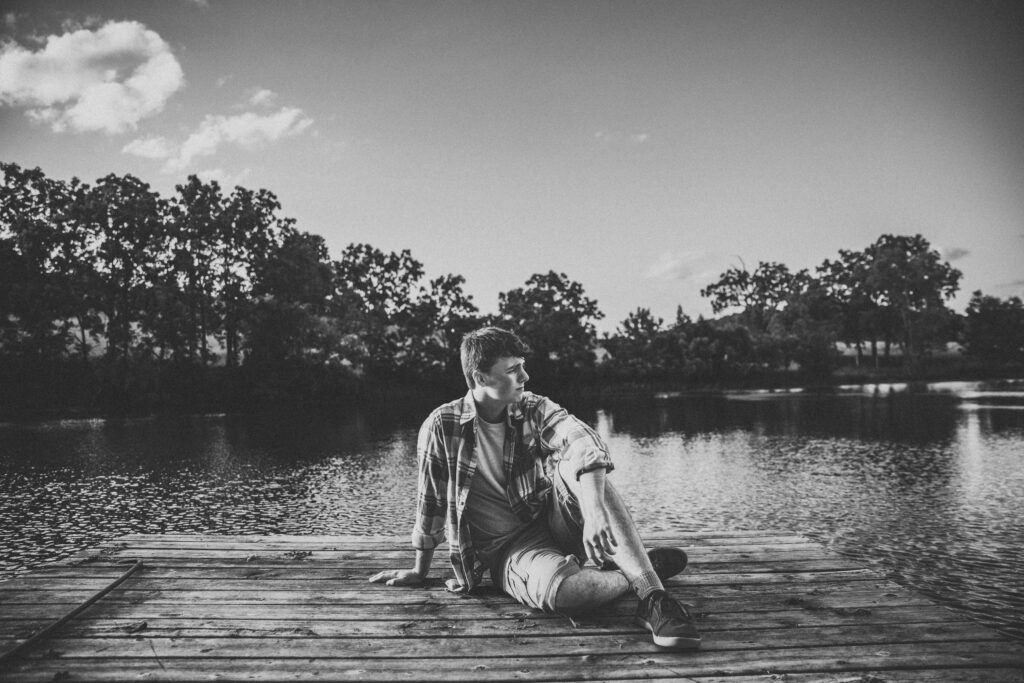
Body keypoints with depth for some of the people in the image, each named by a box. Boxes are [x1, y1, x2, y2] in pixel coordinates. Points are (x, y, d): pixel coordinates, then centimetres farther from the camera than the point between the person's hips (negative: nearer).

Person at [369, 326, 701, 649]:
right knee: (557, 591, -38)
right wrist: (419, 571, 10)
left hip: (553, 521, 3)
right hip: (508, 549, -3)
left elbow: (584, 444, -24)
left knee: (575, 465, -30)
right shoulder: (442, 426, -9)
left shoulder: (535, 410, -5)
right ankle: (646, 568, -11)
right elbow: (431, 502, 2)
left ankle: (654, 600, -32)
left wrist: (594, 511, -43)